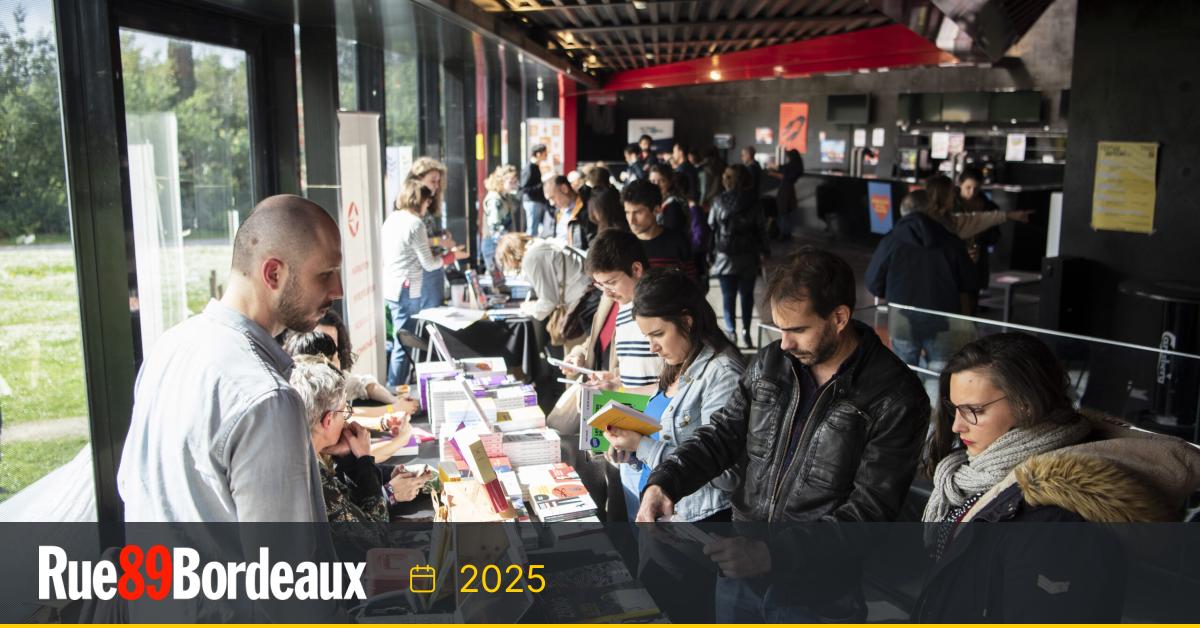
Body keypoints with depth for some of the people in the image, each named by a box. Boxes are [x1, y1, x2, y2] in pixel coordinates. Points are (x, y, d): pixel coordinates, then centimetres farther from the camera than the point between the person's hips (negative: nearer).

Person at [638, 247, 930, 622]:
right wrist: (663, 483, -13)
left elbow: (868, 513, -18)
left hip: (818, 596, -4)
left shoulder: (896, 399, -16)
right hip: (739, 574, 5)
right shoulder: (771, 363, 0)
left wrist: (772, 553, -27)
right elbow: (722, 435, 5)